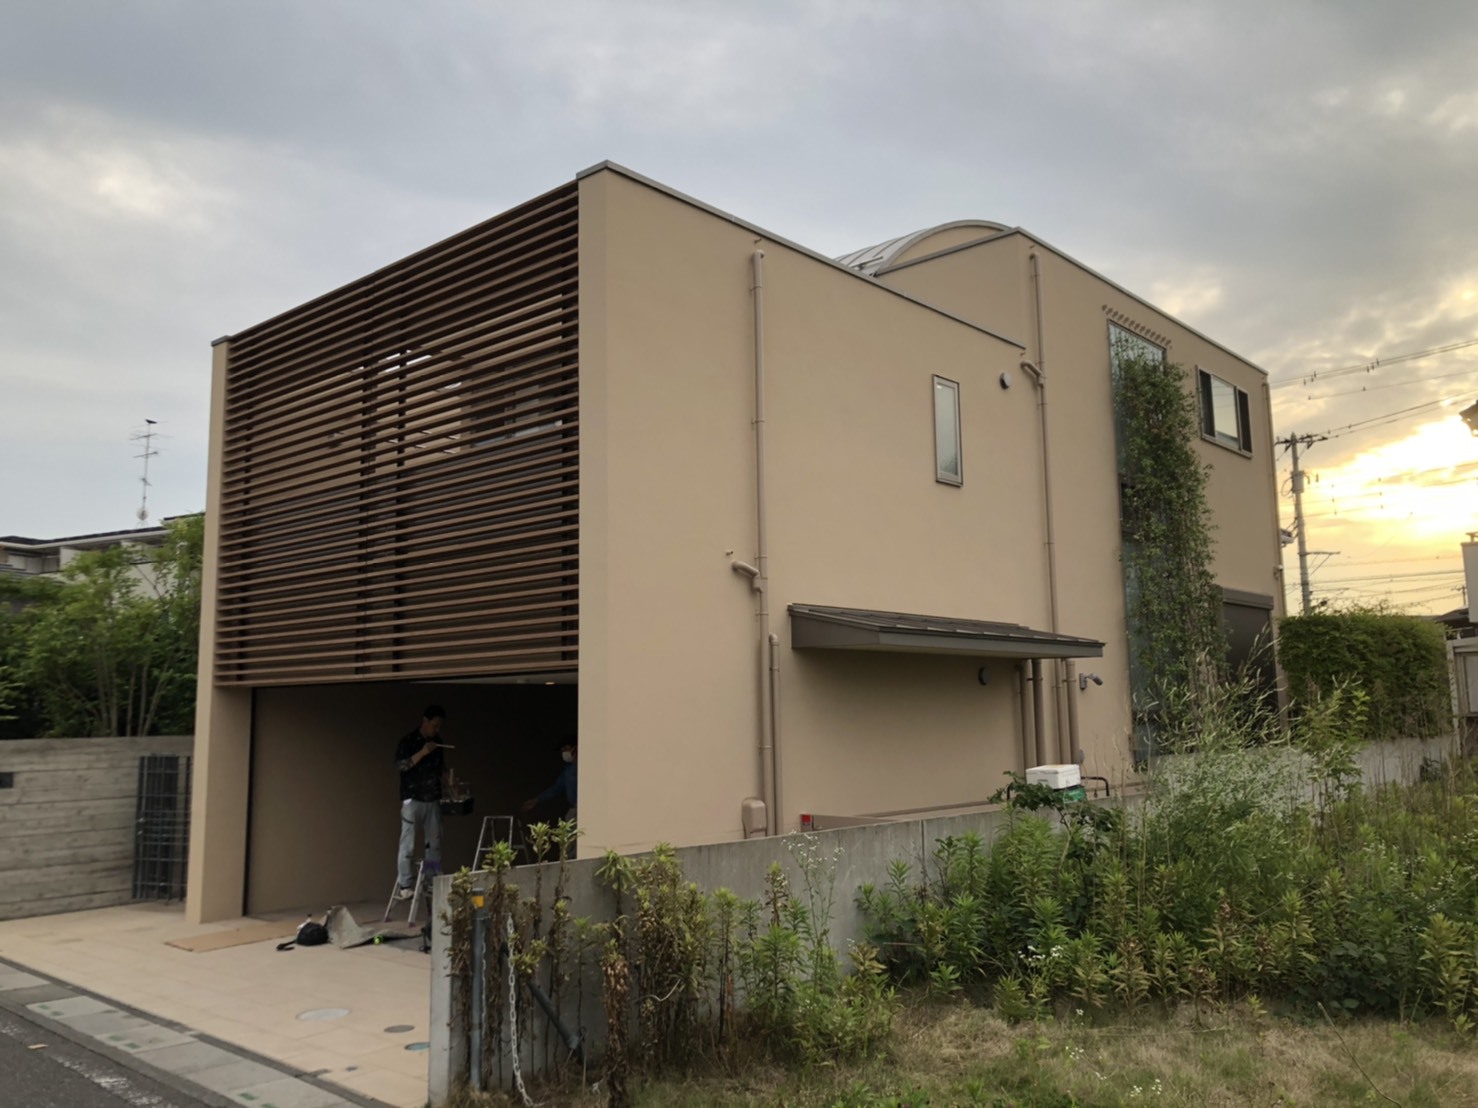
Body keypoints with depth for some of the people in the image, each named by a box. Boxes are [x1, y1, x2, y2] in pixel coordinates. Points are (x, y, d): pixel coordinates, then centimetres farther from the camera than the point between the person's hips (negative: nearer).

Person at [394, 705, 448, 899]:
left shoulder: (436, 744, 12)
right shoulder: (407, 742, -5)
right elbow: (400, 765, -16)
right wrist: (422, 753, -22)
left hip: (433, 800, 5)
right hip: (412, 800, -5)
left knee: (434, 843, 7)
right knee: (408, 844, -6)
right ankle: (403, 886, -2)